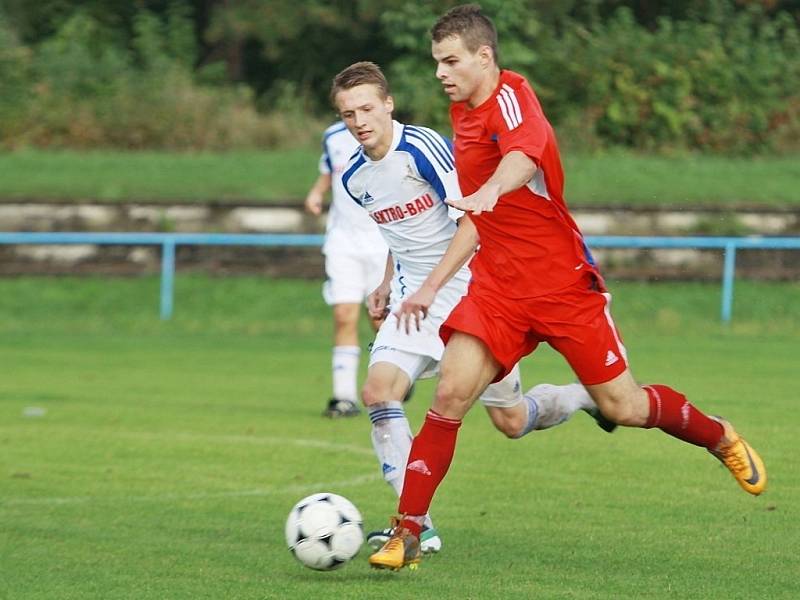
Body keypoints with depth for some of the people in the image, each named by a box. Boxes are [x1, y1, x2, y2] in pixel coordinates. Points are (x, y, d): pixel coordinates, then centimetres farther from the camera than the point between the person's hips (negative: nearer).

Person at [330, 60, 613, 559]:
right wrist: (386, 285, 16)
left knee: (511, 421, 1)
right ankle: (417, 525, -16)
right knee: (378, 392, -18)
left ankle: (590, 397, 33)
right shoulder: (355, 179, 4)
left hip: (469, 291, -6)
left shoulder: (423, 147, -19)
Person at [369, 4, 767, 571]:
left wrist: (491, 190, -60)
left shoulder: (510, 95, -14)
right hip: (498, 285, 6)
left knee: (623, 407, 1)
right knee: (451, 394, -12)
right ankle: (407, 533, -10)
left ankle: (721, 437, 29)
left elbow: (524, 153, -39)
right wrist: (432, 285, 19)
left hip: (564, 283, -6)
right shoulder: (463, 115, 11)